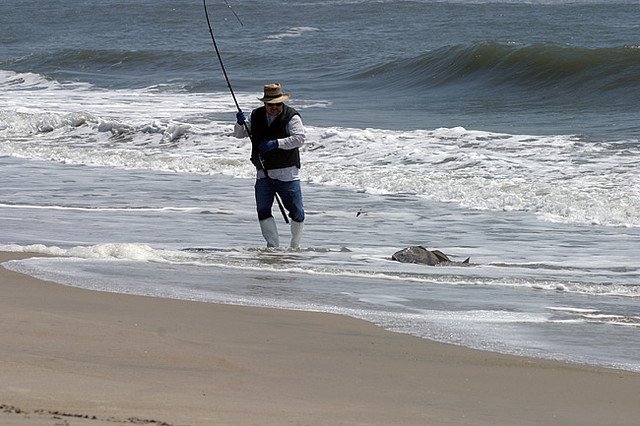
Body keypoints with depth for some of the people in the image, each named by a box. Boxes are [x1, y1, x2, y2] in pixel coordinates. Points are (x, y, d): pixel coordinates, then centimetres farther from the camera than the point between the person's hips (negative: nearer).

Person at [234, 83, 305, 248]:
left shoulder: (291, 117, -5)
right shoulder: (256, 116, 8)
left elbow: (299, 138, -17)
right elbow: (239, 134, 14)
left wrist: (276, 143, -28)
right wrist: (240, 123, -9)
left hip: (287, 172, -3)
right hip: (263, 173, 3)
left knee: (296, 212, -1)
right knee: (263, 211, -6)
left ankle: (295, 247, 17)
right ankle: (273, 247, -1)